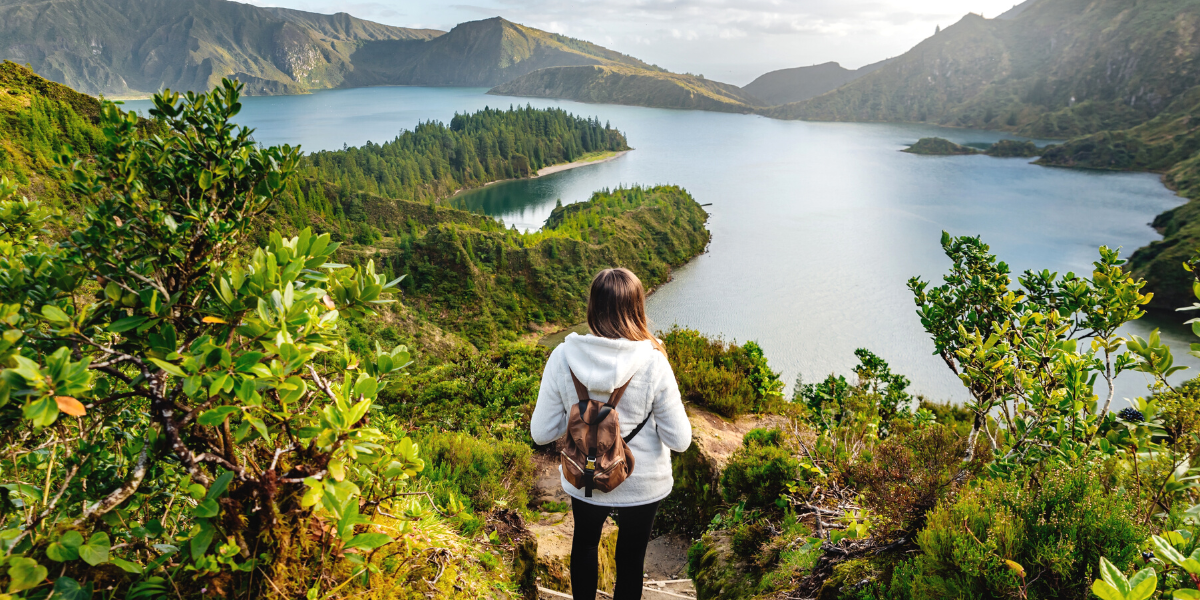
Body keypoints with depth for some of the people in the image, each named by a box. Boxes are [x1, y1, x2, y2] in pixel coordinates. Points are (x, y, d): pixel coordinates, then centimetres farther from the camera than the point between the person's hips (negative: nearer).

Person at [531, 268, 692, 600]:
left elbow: (542, 432, -12)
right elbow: (680, 440, -16)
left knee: (584, 540, 32)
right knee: (630, 559, 23)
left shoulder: (563, 357, -20)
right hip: (642, 484, -2)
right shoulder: (653, 363, -25)